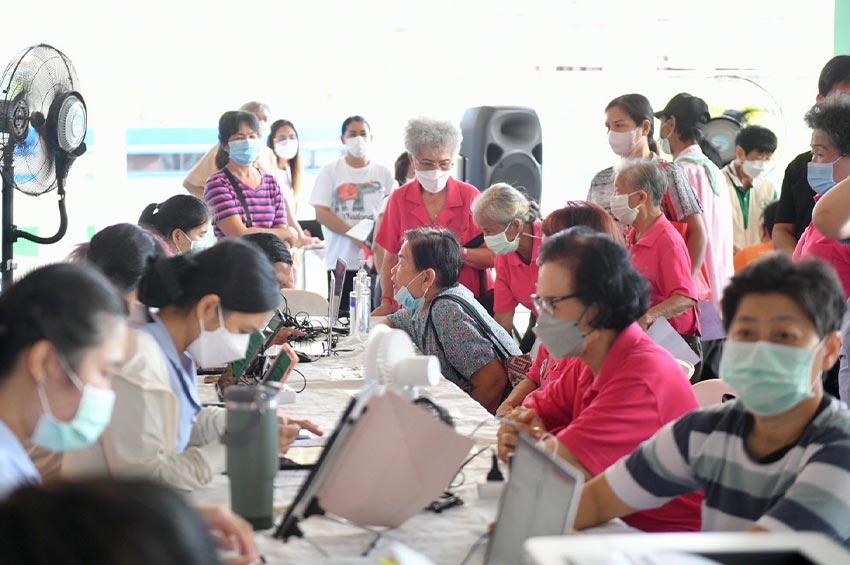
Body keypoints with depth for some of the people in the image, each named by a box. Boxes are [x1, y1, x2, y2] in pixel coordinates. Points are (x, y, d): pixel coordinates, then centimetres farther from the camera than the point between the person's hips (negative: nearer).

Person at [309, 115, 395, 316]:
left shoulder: (384, 173, 10)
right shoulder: (330, 171, 4)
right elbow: (322, 213, -3)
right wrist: (355, 235, -13)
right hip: (341, 261, -1)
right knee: (342, 316, -1)